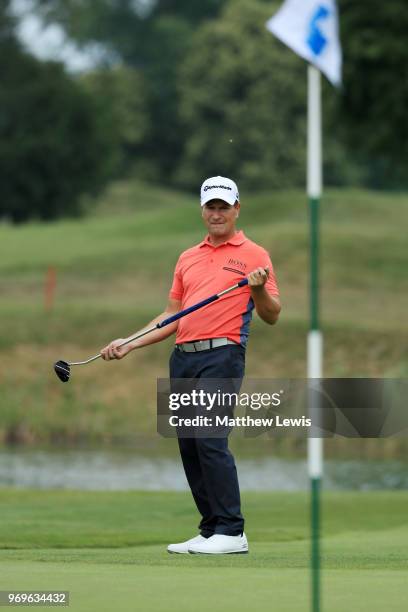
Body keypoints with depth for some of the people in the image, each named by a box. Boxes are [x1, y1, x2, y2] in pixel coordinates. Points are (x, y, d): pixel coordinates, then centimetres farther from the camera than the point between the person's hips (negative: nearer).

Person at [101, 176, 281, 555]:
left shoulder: (253, 255, 4)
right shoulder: (188, 258, 20)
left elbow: (271, 316, 1)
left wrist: (259, 288, -18)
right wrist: (128, 344, 14)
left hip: (221, 354, -7)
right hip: (182, 358, 7)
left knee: (210, 439, -16)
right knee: (188, 446, 4)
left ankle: (231, 532, -14)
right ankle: (210, 530, 9)